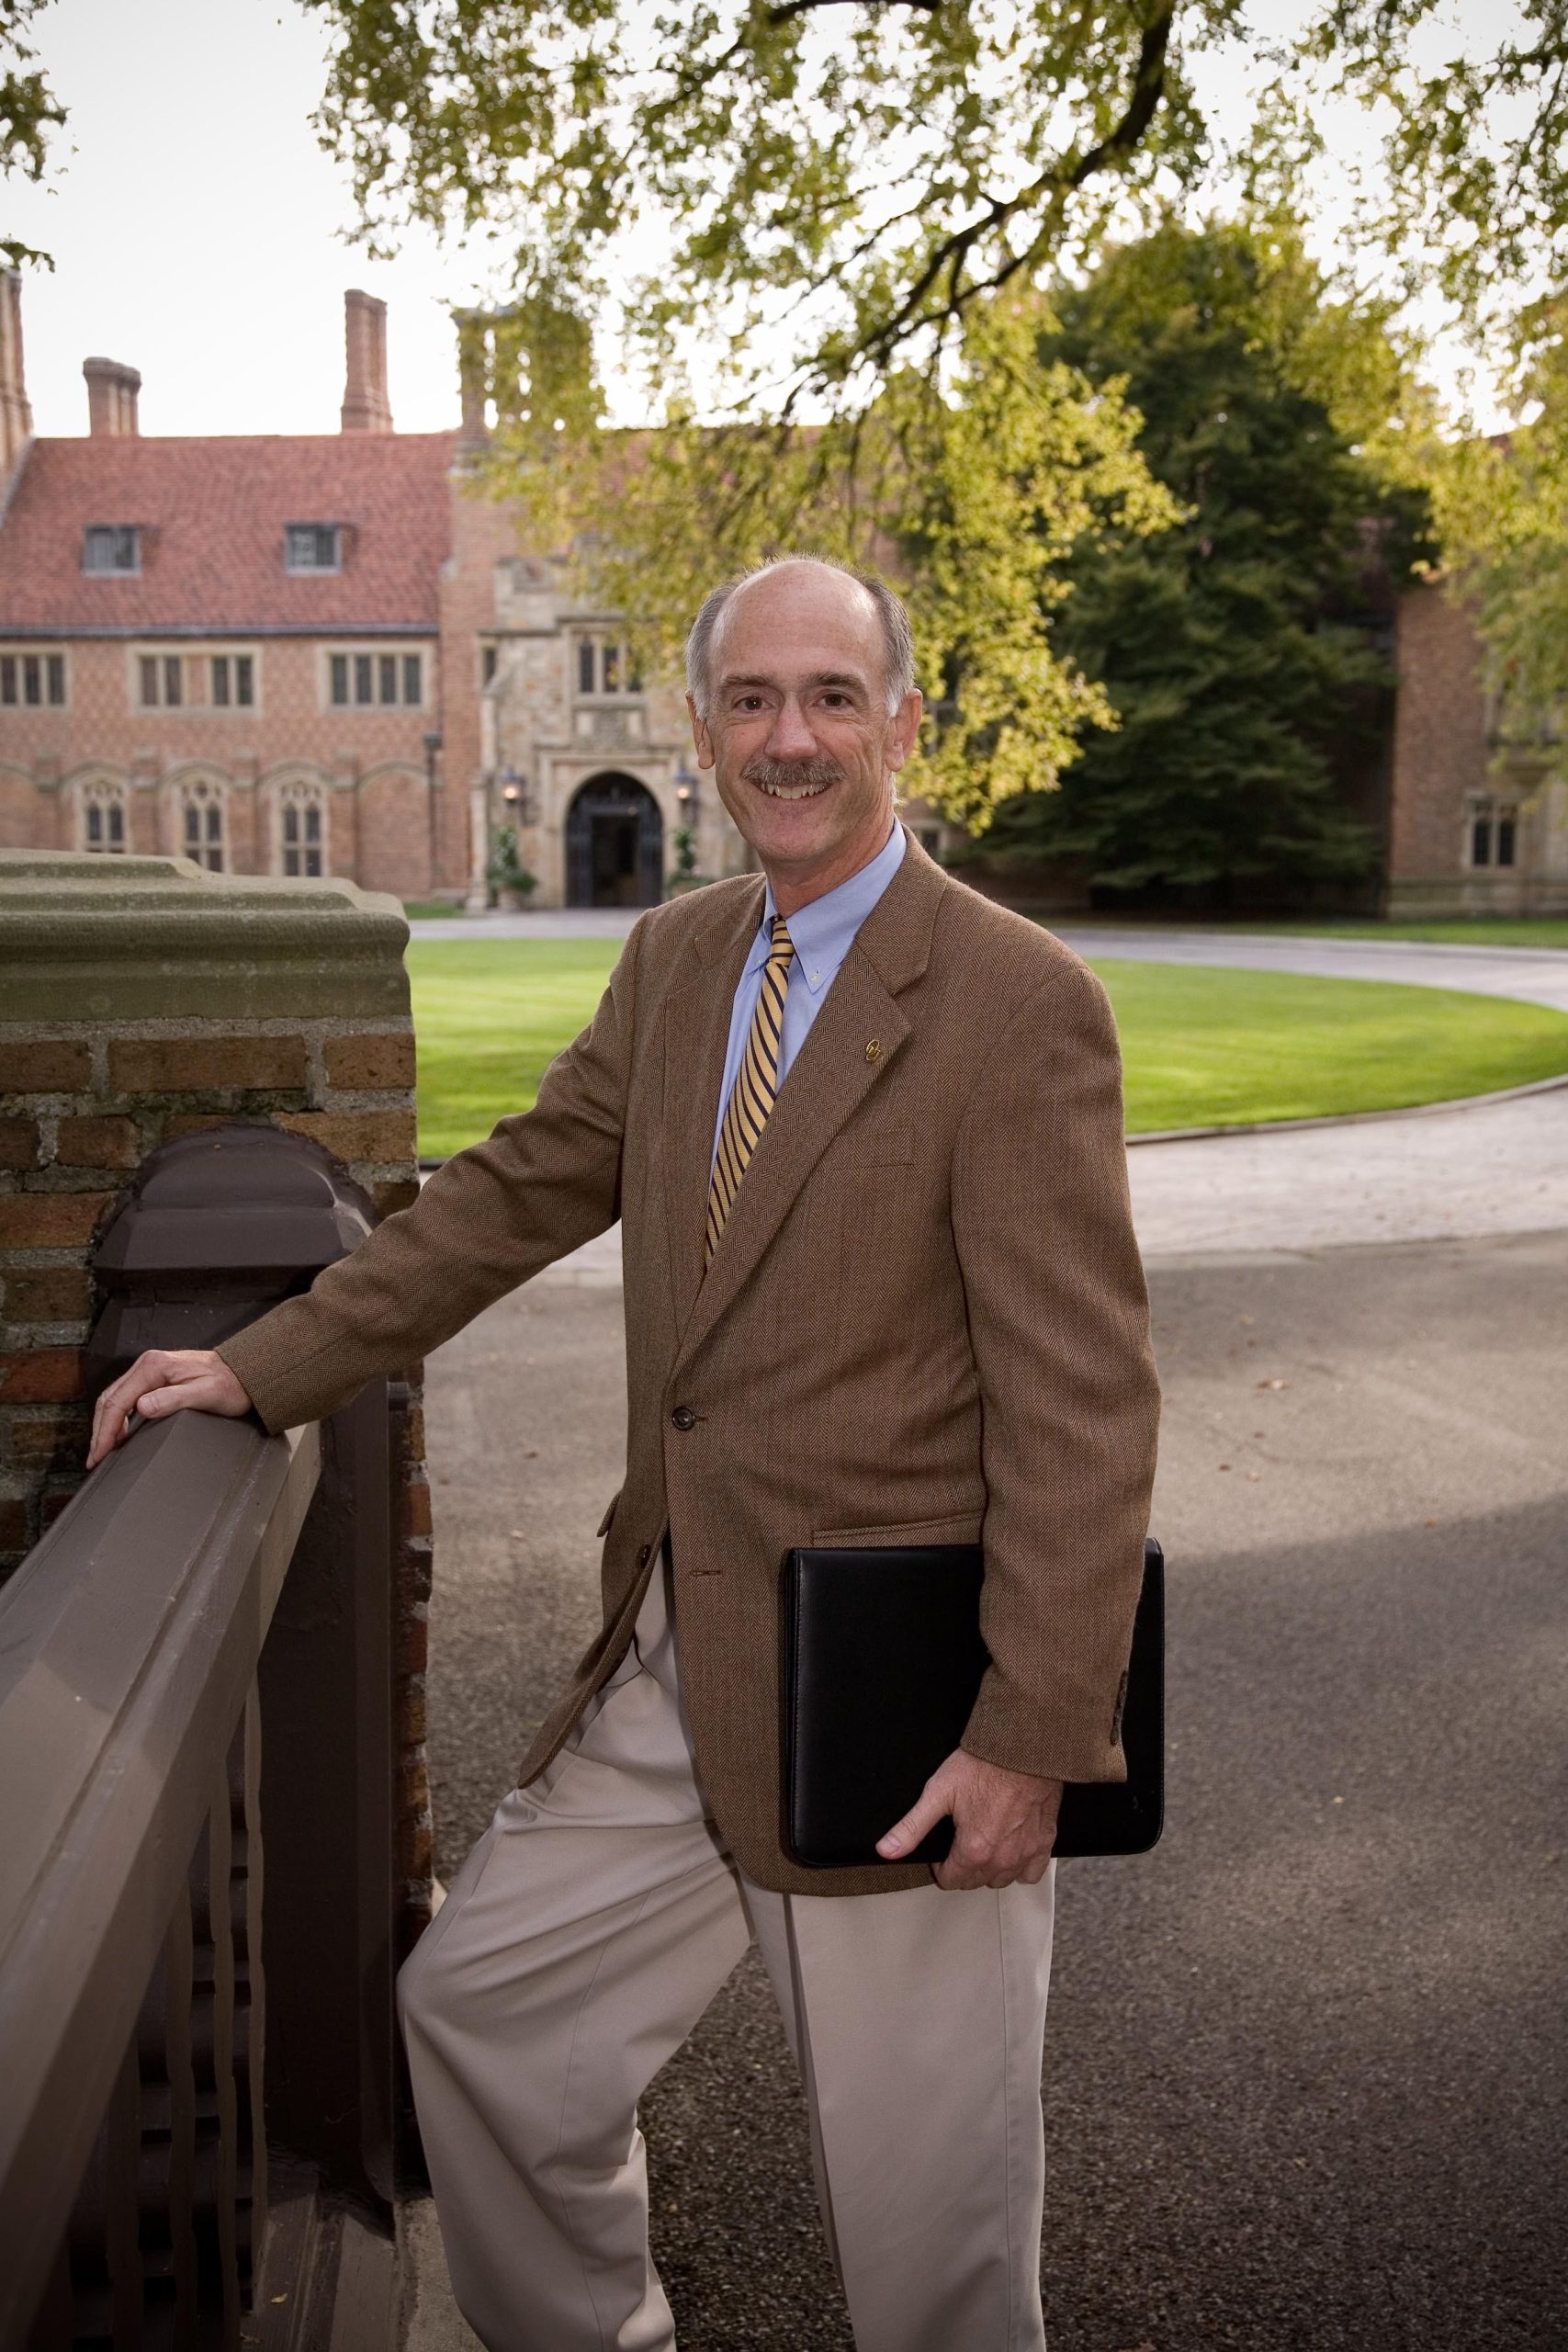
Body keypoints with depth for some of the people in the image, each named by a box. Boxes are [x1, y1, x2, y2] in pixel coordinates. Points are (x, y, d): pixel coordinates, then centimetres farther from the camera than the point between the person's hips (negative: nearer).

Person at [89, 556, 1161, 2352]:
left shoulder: (1020, 1003, -16)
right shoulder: (672, 961, 6)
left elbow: (1080, 1402, -17)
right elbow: (515, 1193, 13)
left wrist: (1033, 1736, -18)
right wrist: (261, 1367, 10)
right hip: (673, 1677, 7)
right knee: (474, 2002, 22)